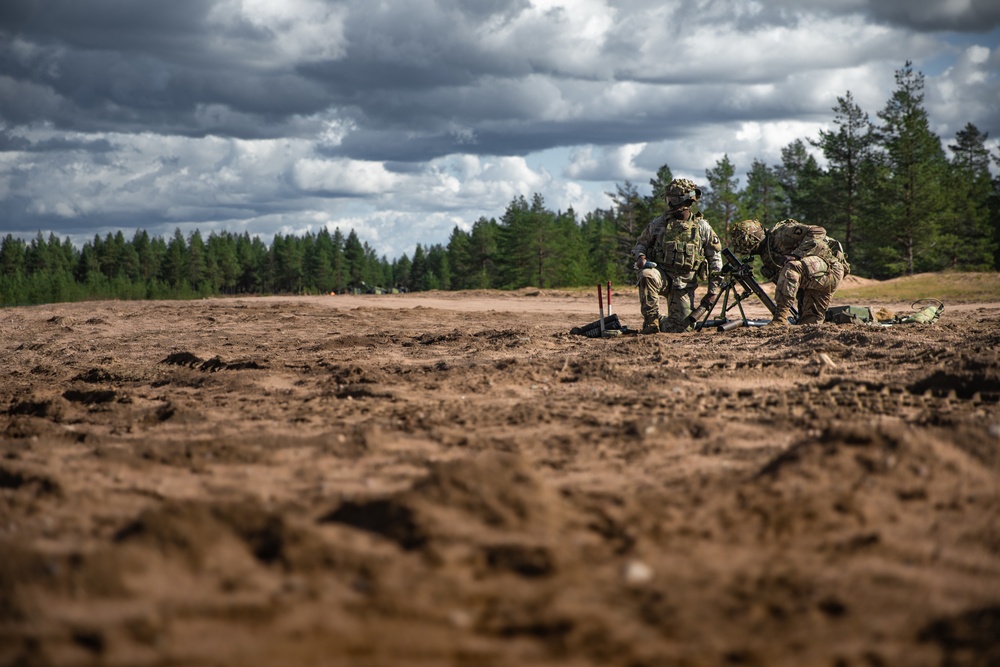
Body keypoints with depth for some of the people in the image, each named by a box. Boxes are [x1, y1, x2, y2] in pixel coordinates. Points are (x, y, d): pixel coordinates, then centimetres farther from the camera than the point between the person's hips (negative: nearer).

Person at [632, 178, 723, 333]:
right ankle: (651, 322, -22)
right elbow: (641, 243, 13)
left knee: (681, 327, -7)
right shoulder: (659, 223, 3)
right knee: (647, 275, -36)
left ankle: (660, 324, 30)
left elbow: (715, 259, 6)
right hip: (661, 274, -1)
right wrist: (640, 256, -12)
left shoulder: (702, 227, 2)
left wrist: (713, 292, 2)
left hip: (684, 284, 1)